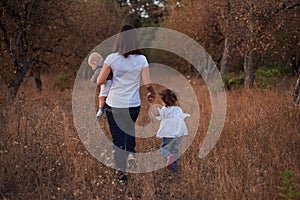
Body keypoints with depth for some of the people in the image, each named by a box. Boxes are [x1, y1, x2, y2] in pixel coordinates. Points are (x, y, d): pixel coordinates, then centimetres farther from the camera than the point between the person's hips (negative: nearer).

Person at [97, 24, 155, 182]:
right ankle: (131, 154, 9)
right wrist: (153, 93, 14)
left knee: (117, 138, 9)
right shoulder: (141, 59, -8)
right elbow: (147, 83, -8)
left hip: (114, 104, -1)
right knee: (130, 130, 29)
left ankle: (121, 171, 9)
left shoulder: (112, 58, -9)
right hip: (133, 105, 1)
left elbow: (100, 81, -5)